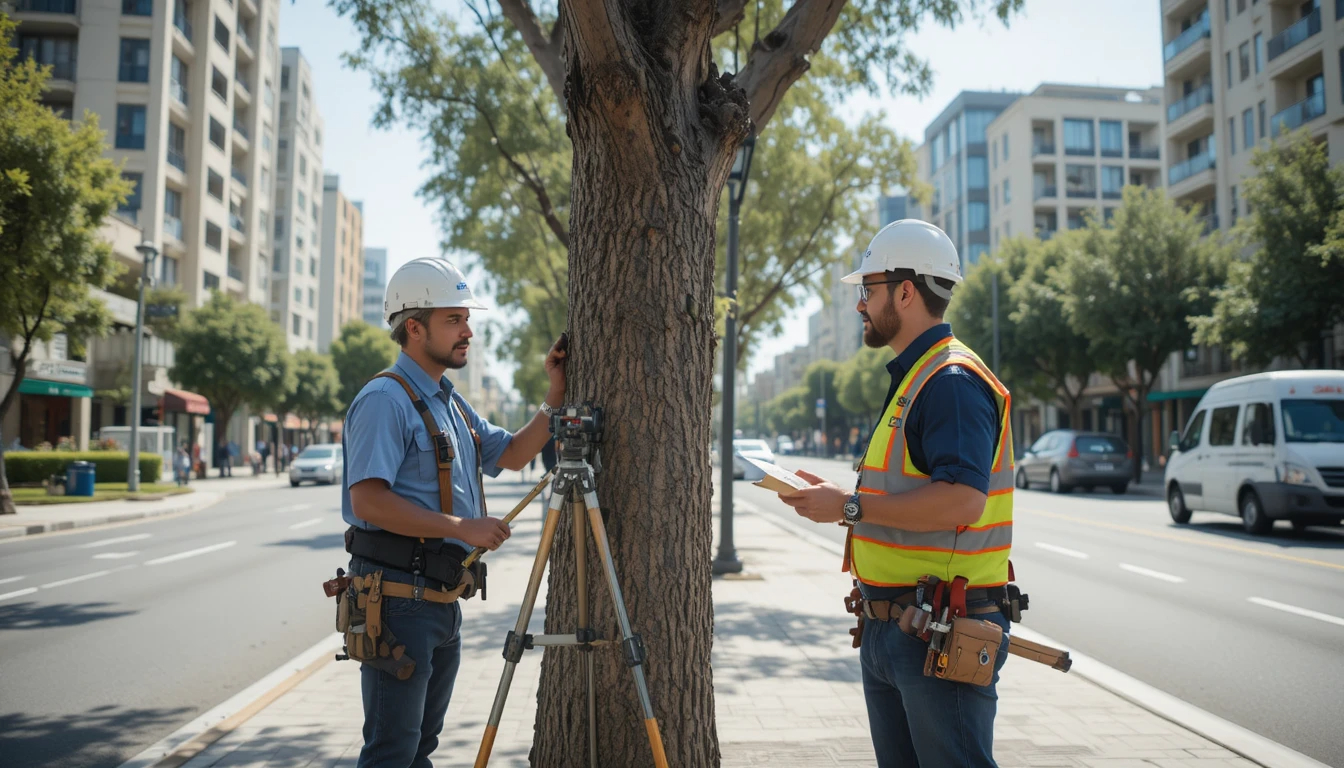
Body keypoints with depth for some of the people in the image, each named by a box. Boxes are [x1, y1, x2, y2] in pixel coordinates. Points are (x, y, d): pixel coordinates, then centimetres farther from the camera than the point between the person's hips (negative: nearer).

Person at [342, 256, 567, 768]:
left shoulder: (451, 402, 16)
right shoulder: (385, 399, -14)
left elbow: (512, 454, 19)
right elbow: (369, 501, -23)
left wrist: (556, 397, 7)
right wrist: (461, 527, -23)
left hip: (442, 599, 9)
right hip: (397, 596, -9)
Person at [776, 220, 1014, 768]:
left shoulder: (953, 380, -17)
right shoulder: (911, 378, 17)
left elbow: (961, 500, -29)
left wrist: (851, 507, -22)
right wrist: (833, 496, 10)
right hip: (887, 629, 11)